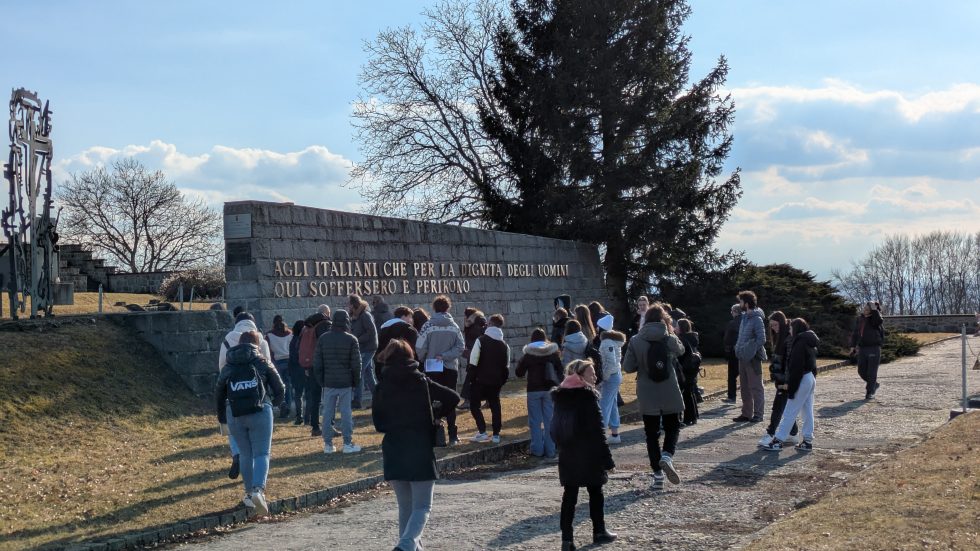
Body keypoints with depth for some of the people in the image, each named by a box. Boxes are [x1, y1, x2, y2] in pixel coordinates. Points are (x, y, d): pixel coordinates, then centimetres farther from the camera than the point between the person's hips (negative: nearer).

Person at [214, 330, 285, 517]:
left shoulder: (227, 367, 13)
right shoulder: (262, 362, 5)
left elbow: (219, 396, 16)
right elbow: (280, 389, 4)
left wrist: (222, 421, 26)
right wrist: (273, 403, 25)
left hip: (235, 416, 3)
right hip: (260, 412, -3)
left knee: (246, 455, 17)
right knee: (261, 454, -1)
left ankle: (249, 494, 21)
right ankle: (258, 489, -22)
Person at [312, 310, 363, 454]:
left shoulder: (323, 338, 2)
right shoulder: (351, 340, -6)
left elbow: (317, 363, 4)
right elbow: (356, 364, -5)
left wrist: (320, 381, 11)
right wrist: (356, 382, 6)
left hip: (328, 383, 2)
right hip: (346, 383, -2)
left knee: (328, 413, 7)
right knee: (346, 413, 2)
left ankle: (328, 444, 10)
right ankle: (348, 443, 4)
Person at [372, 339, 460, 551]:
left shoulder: (382, 387, 1)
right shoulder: (422, 382, -1)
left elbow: (378, 424, 3)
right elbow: (453, 398, -2)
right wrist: (434, 416, 10)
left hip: (393, 454, 2)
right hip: (421, 453, -2)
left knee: (405, 507, 18)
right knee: (422, 507, 2)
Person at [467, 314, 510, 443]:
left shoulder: (481, 340, -8)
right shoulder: (504, 345, 8)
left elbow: (473, 362, -11)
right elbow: (506, 367, 11)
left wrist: (471, 378, -5)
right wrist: (502, 381, 17)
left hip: (480, 380, -4)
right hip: (496, 381, 4)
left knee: (474, 404, 6)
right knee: (495, 406, 13)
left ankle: (482, 432, -6)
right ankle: (496, 435, 11)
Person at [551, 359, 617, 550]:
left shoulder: (560, 396, 7)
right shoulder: (588, 396, -14)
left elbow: (555, 429, 10)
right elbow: (596, 430, -15)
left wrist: (562, 446, 17)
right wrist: (607, 459, -11)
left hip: (567, 455, 5)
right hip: (589, 455, -5)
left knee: (569, 495, 5)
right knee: (595, 492, 12)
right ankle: (599, 532, 22)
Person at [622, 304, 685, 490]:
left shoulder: (635, 341, -9)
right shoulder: (671, 339, -6)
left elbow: (627, 367, -4)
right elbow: (681, 351, 16)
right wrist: (670, 330, 15)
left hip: (647, 396, 0)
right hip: (670, 395, 0)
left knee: (652, 433, 9)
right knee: (673, 427, 17)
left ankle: (658, 475, 8)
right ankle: (667, 456, -11)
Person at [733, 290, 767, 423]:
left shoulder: (757, 319, -14)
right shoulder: (744, 317, 11)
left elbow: (761, 339, -18)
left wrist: (750, 352, -19)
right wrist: (738, 348, 9)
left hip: (753, 358, -9)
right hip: (743, 357, 9)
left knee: (756, 387, -1)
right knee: (745, 387, 13)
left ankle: (758, 414, 4)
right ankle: (746, 413, 20)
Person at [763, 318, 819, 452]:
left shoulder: (800, 343, -16)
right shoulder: (810, 343, 12)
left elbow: (796, 367, -21)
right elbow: (811, 363, 15)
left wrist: (790, 384, -17)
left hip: (802, 380, -9)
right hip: (811, 378, 9)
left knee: (789, 412, -6)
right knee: (808, 412, 11)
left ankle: (778, 440, -3)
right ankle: (807, 441, 14)